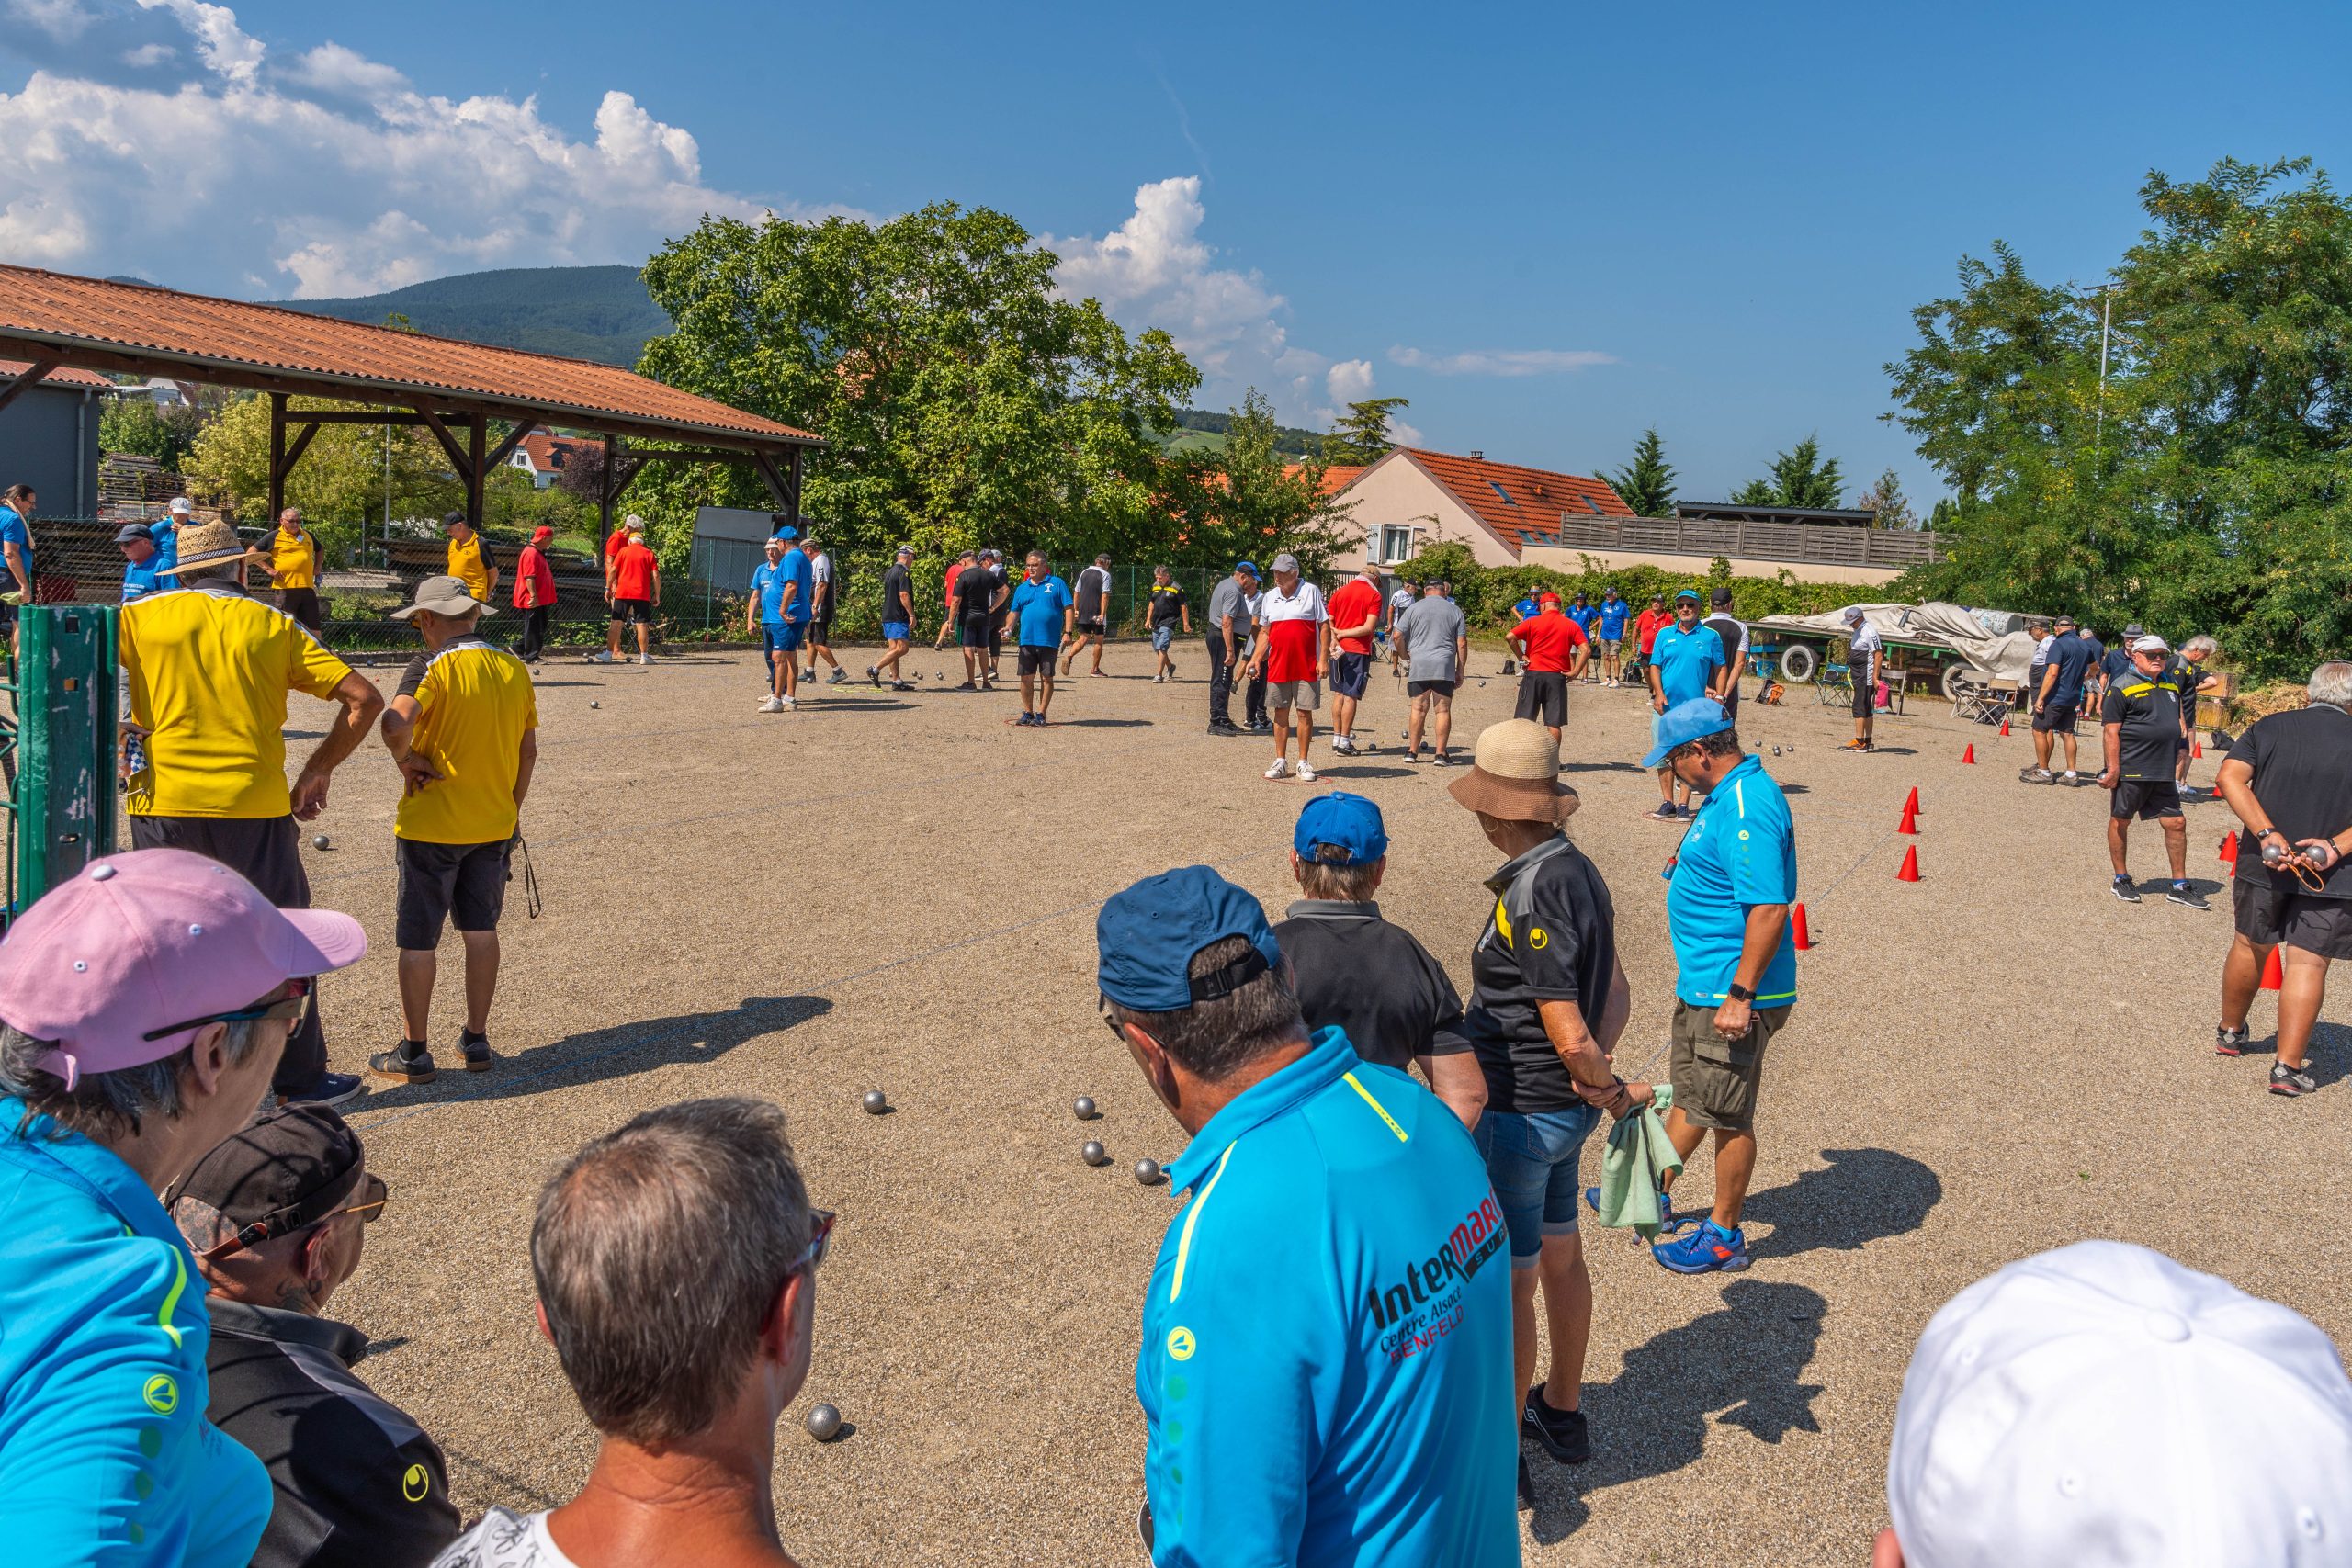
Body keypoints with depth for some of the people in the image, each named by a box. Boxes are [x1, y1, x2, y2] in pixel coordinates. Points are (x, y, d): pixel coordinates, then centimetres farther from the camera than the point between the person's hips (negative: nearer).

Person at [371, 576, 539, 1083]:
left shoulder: (433, 666, -14)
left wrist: (405, 761, -13)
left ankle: (414, 1052, 15)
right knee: (481, 931, 16)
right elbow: (528, 750, 8)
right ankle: (477, 1041, 23)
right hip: (494, 823, 5)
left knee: (418, 939, 7)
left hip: (432, 825, -5)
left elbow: (396, 722, -32)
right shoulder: (514, 668, 3)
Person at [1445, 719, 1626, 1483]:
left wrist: (1612, 1090, -8)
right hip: (1563, 1110, 9)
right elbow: (1616, 993, 8)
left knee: (1507, 1286, 6)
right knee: (1561, 1259, 23)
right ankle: (1563, 1412, 42)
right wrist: (1599, 1064, -7)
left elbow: (1569, 1037, -25)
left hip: (1518, 1113, -9)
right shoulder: (1579, 870, 3)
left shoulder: (1531, 897, -26)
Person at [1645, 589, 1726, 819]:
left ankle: (1683, 804, 6)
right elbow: (1654, 666, 7)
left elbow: (1720, 669, 8)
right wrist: (1659, 694, -7)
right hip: (1665, 705, 2)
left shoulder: (1710, 637, 4)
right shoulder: (1664, 634, 8)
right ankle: (1667, 802, 12)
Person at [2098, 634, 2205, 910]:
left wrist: (2175, 764, 20)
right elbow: (2111, 730, -12)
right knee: (2120, 821, 6)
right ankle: (2121, 879, 20)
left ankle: (2179, 886, 14)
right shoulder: (2122, 687, -8)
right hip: (2130, 771, -6)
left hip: (2163, 773, 7)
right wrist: (2113, 769, -17)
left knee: (2176, 824, 6)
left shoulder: (2170, 686, 13)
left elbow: (2175, 723, 23)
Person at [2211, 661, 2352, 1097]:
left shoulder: (2268, 727, 2)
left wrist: (2268, 835, -15)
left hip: (2263, 863, 2)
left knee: (2251, 946, 19)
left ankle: (2230, 1033, 35)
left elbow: (2230, 777, -12)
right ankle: (2288, 1068, -2)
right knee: (2307, 963, 1)